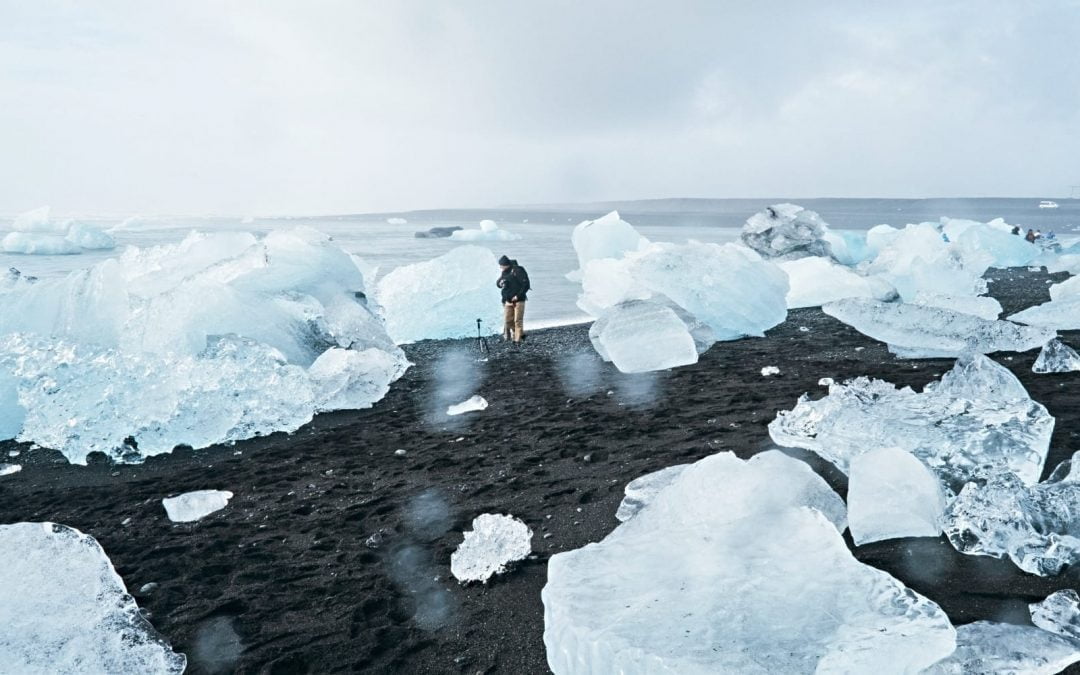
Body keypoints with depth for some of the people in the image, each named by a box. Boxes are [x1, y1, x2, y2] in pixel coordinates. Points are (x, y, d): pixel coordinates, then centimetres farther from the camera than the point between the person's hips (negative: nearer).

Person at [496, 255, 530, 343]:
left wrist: (518, 296, -16)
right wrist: (500, 283, -6)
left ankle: (518, 339, 0)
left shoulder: (518, 271, -10)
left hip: (518, 300, -6)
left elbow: (526, 284, -12)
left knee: (518, 320, -6)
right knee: (508, 320, 3)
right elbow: (498, 283, 20)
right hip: (508, 300, 6)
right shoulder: (504, 273, 9)